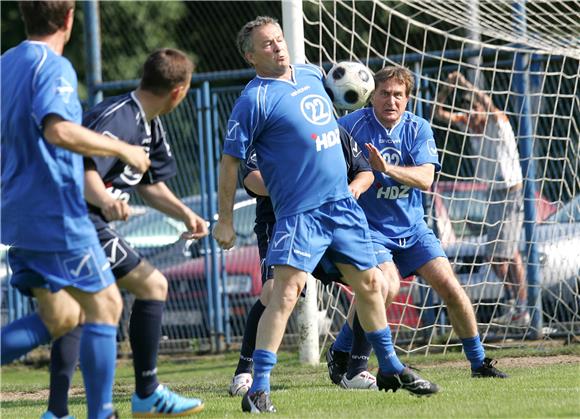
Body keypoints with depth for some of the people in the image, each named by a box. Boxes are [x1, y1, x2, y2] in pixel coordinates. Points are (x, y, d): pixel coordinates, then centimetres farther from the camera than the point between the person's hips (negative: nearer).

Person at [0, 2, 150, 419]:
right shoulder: (54, 67, -13)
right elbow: (58, 130, -30)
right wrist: (121, 149, -20)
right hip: (57, 215, -9)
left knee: (58, 317, 14)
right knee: (104, 305, 0)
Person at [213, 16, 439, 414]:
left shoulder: (311, 74, 10)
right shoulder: (254, 100, -11)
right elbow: (230, 161, -8)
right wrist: (225, 221, -8)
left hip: (342, 202, 7)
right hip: (299, 213, -7)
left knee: (369, 283, 16)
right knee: (286, 292, -19)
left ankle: (391, 368, 33)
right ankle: (258, 390, -19)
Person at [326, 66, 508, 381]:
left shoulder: (418, 128, -2)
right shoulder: (353, 125, -11)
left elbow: (425, 178, -15)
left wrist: (386, 168, -31)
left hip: (412, 228, 4)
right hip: (370, 228, -4)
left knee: (449, 285, -3)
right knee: (388, 286, -27)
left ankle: (479, 362, 13)